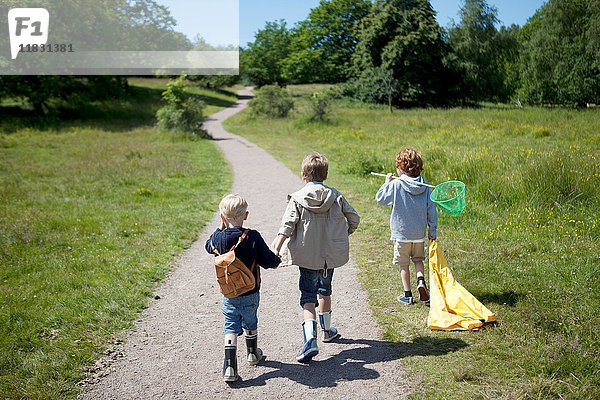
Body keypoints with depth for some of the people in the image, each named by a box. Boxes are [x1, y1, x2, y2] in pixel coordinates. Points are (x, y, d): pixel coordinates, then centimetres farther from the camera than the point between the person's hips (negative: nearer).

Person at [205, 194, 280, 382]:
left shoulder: (218, 237, -8)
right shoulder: (252, 237, -18)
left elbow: (209, 246, 16)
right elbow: (267, 260, -16)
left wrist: (221, 228, 16)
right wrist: (277, 261, 6)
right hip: (250, 293, -1)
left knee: (231, 327, 8)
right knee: (251, 323, 21)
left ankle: (230, 366, -4)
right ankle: (253, 354, 42)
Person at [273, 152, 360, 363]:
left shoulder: (297, 199, -8)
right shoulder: (336, 196, -1)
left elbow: (287, 226, -16)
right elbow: (354, 219, 3)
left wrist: (276, 250, -17)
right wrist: (343, 235, 20)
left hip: (307, 256, -3)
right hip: (331, 254, 3)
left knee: (308, 297, 1)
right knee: (325, 290, 24)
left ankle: (310, 339, -17)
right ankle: (327, 331, 39)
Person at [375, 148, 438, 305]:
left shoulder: (396, 184, -14)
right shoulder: (424, 186, -2)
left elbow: (380, 198, -2)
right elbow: (431, 210, 1)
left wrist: (387, 182, 8)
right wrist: (432, 231, 10)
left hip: (401, 233, -3)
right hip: (419, 233, 3)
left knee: (404, 264, 9)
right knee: (418, 260, 22)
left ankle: (407, 294, 15)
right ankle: (421, 280, -2)